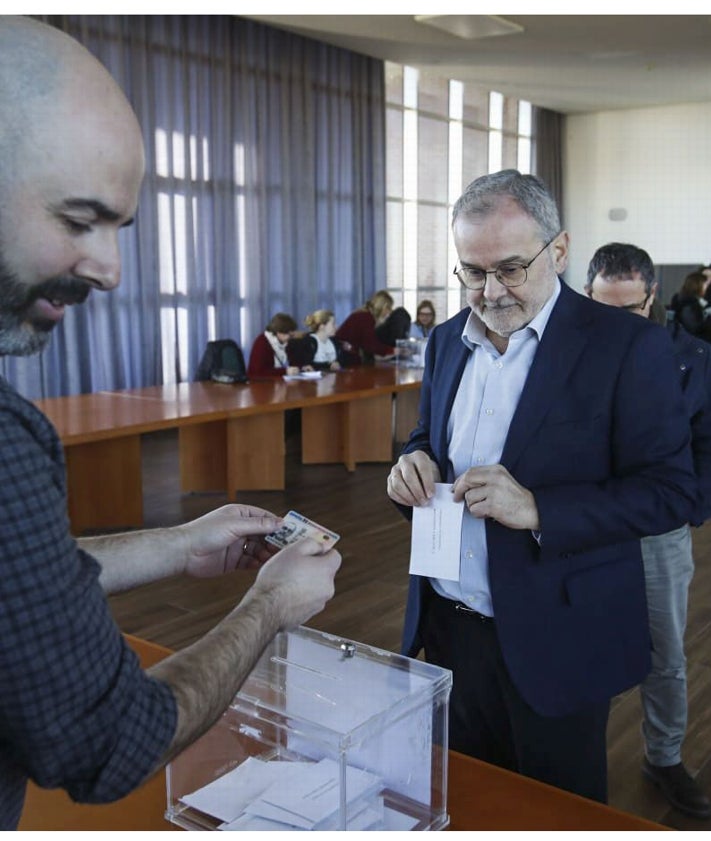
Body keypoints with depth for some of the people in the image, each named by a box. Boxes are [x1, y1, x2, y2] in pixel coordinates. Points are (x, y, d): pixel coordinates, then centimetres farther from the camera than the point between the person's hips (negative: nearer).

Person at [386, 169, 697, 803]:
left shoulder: (627, 345, -14)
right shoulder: (448, 339, 5)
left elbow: (672, 490, -15)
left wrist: (537, 509, -26)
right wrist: (415, 462, -7)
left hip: (554, 644, -5)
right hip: (447, 626, 5)